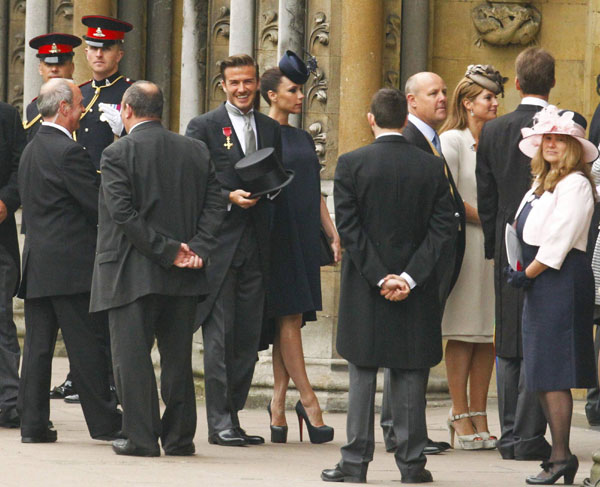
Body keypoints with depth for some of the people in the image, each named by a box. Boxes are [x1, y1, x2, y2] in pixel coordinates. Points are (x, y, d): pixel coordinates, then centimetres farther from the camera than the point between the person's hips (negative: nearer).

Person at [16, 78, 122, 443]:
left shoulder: (31, 150, 16)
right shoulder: (68, 152, -13)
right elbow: (97, 206, -14)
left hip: (37, 263, 9)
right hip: (71, 266, -9)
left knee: (37, 347, 7)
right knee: (87, 347, -3)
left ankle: (34, 423, 6)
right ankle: (105, 422, 1)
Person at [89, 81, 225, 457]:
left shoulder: (117, 154, -8)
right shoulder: (196, 151, 7)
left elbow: (124, 213, -15)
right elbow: (215, 205, 2)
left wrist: (168, 251, -13)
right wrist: (197, 249, -4)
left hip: (133, 271, -5)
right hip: (184, 277, 5)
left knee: (132, 355, 1)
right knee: (178, 355, 11)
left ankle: (142, 437, 0)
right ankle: (179, 436, 14)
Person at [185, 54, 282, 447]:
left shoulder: (271, 129, 15)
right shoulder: (204, 127, 1)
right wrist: (230, 197, -16)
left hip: (256, 246, 5)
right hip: (219, 243, -5)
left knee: (248, 337, 6)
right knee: (219, 335, -6)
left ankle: (232, 416, 13)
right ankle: (220, 422, -4)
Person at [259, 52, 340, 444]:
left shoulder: (303, 139, 17)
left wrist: (335, 235, 13)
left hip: (305, 237, 7)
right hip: (277, 234, -7)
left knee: (291, 320, 4)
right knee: (288, 316, -7)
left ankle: (278, 405, 6)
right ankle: (308, 401, -7)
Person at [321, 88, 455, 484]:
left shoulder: (351, 164, -5)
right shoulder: (432, 167, 0)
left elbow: (348, 226, -10)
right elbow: (444, 227, -5)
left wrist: (379, 277, -9)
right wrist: (409, 277, -9)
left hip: (365, 288, -1)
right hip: (417, 292, 1)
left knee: (362, 376, 5)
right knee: (411, 376, 6)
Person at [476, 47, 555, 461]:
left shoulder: (493, 131, 2)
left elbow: (485, 198, 6)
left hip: (508, 252, 4)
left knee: (508, 345, 11)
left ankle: (510, 436, 13)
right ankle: (530, 438, -4)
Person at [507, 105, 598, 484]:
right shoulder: (543, 183, 18)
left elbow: (559, 240, -16)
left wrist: (528, 274, -9)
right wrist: (522, 272, 6)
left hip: (562, 279, -10)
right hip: (539, 282, 10)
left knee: (552, 372, -11)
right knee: (543, 373, 8)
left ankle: (561, 456, -11)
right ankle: (560, 455, 11)